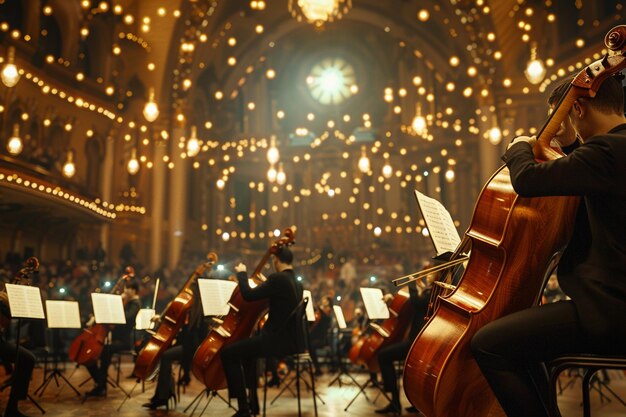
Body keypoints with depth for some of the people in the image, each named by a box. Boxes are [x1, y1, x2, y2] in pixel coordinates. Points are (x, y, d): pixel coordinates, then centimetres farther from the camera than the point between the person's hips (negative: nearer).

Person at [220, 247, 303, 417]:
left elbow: (248, 295, -19)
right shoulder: (297, 283, 14)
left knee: (227, 353, -4)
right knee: (247, 350, 32)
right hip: (291, 339, 10)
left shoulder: (277, 278, -15)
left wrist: (242, 273, -4)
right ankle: (252, 402, 33)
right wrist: (266, 283, 34)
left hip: (279, 340, -10)